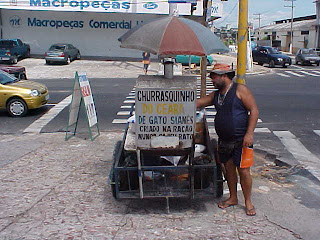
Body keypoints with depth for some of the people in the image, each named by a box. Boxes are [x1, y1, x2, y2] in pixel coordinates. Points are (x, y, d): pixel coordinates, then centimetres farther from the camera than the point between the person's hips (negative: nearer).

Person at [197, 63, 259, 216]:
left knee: (243, 170, -2)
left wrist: (249, 133, -19)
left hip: (241, 140, -7)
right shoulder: (216, 95, 12)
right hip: (224, 140, 7)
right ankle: (233, 198, 30)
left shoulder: (240, 90, -9)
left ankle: (248, 202, 14)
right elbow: (197, 103, 16)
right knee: (229, 168, 14)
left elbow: (254, 111, -13)